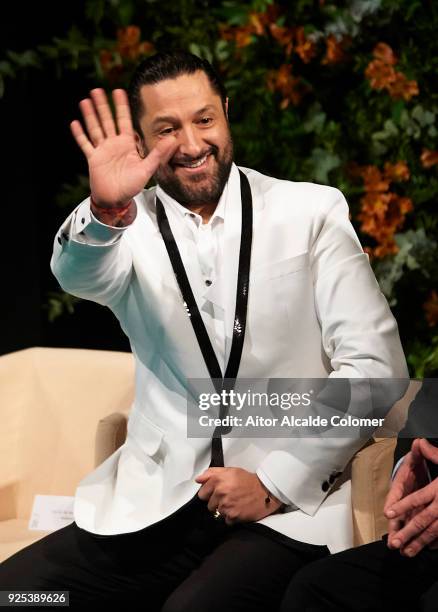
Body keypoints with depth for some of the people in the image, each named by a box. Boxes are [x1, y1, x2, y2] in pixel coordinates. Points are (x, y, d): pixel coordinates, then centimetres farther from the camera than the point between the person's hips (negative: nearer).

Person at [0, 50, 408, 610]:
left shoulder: (312, 213, 3)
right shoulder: (130, 226, 7)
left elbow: (374, 365, -1)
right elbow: (79, 275, -16)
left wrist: (274, 484, -8)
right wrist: (103, 212, -39)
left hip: (285, 506, -3)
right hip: (153, 505, 3)